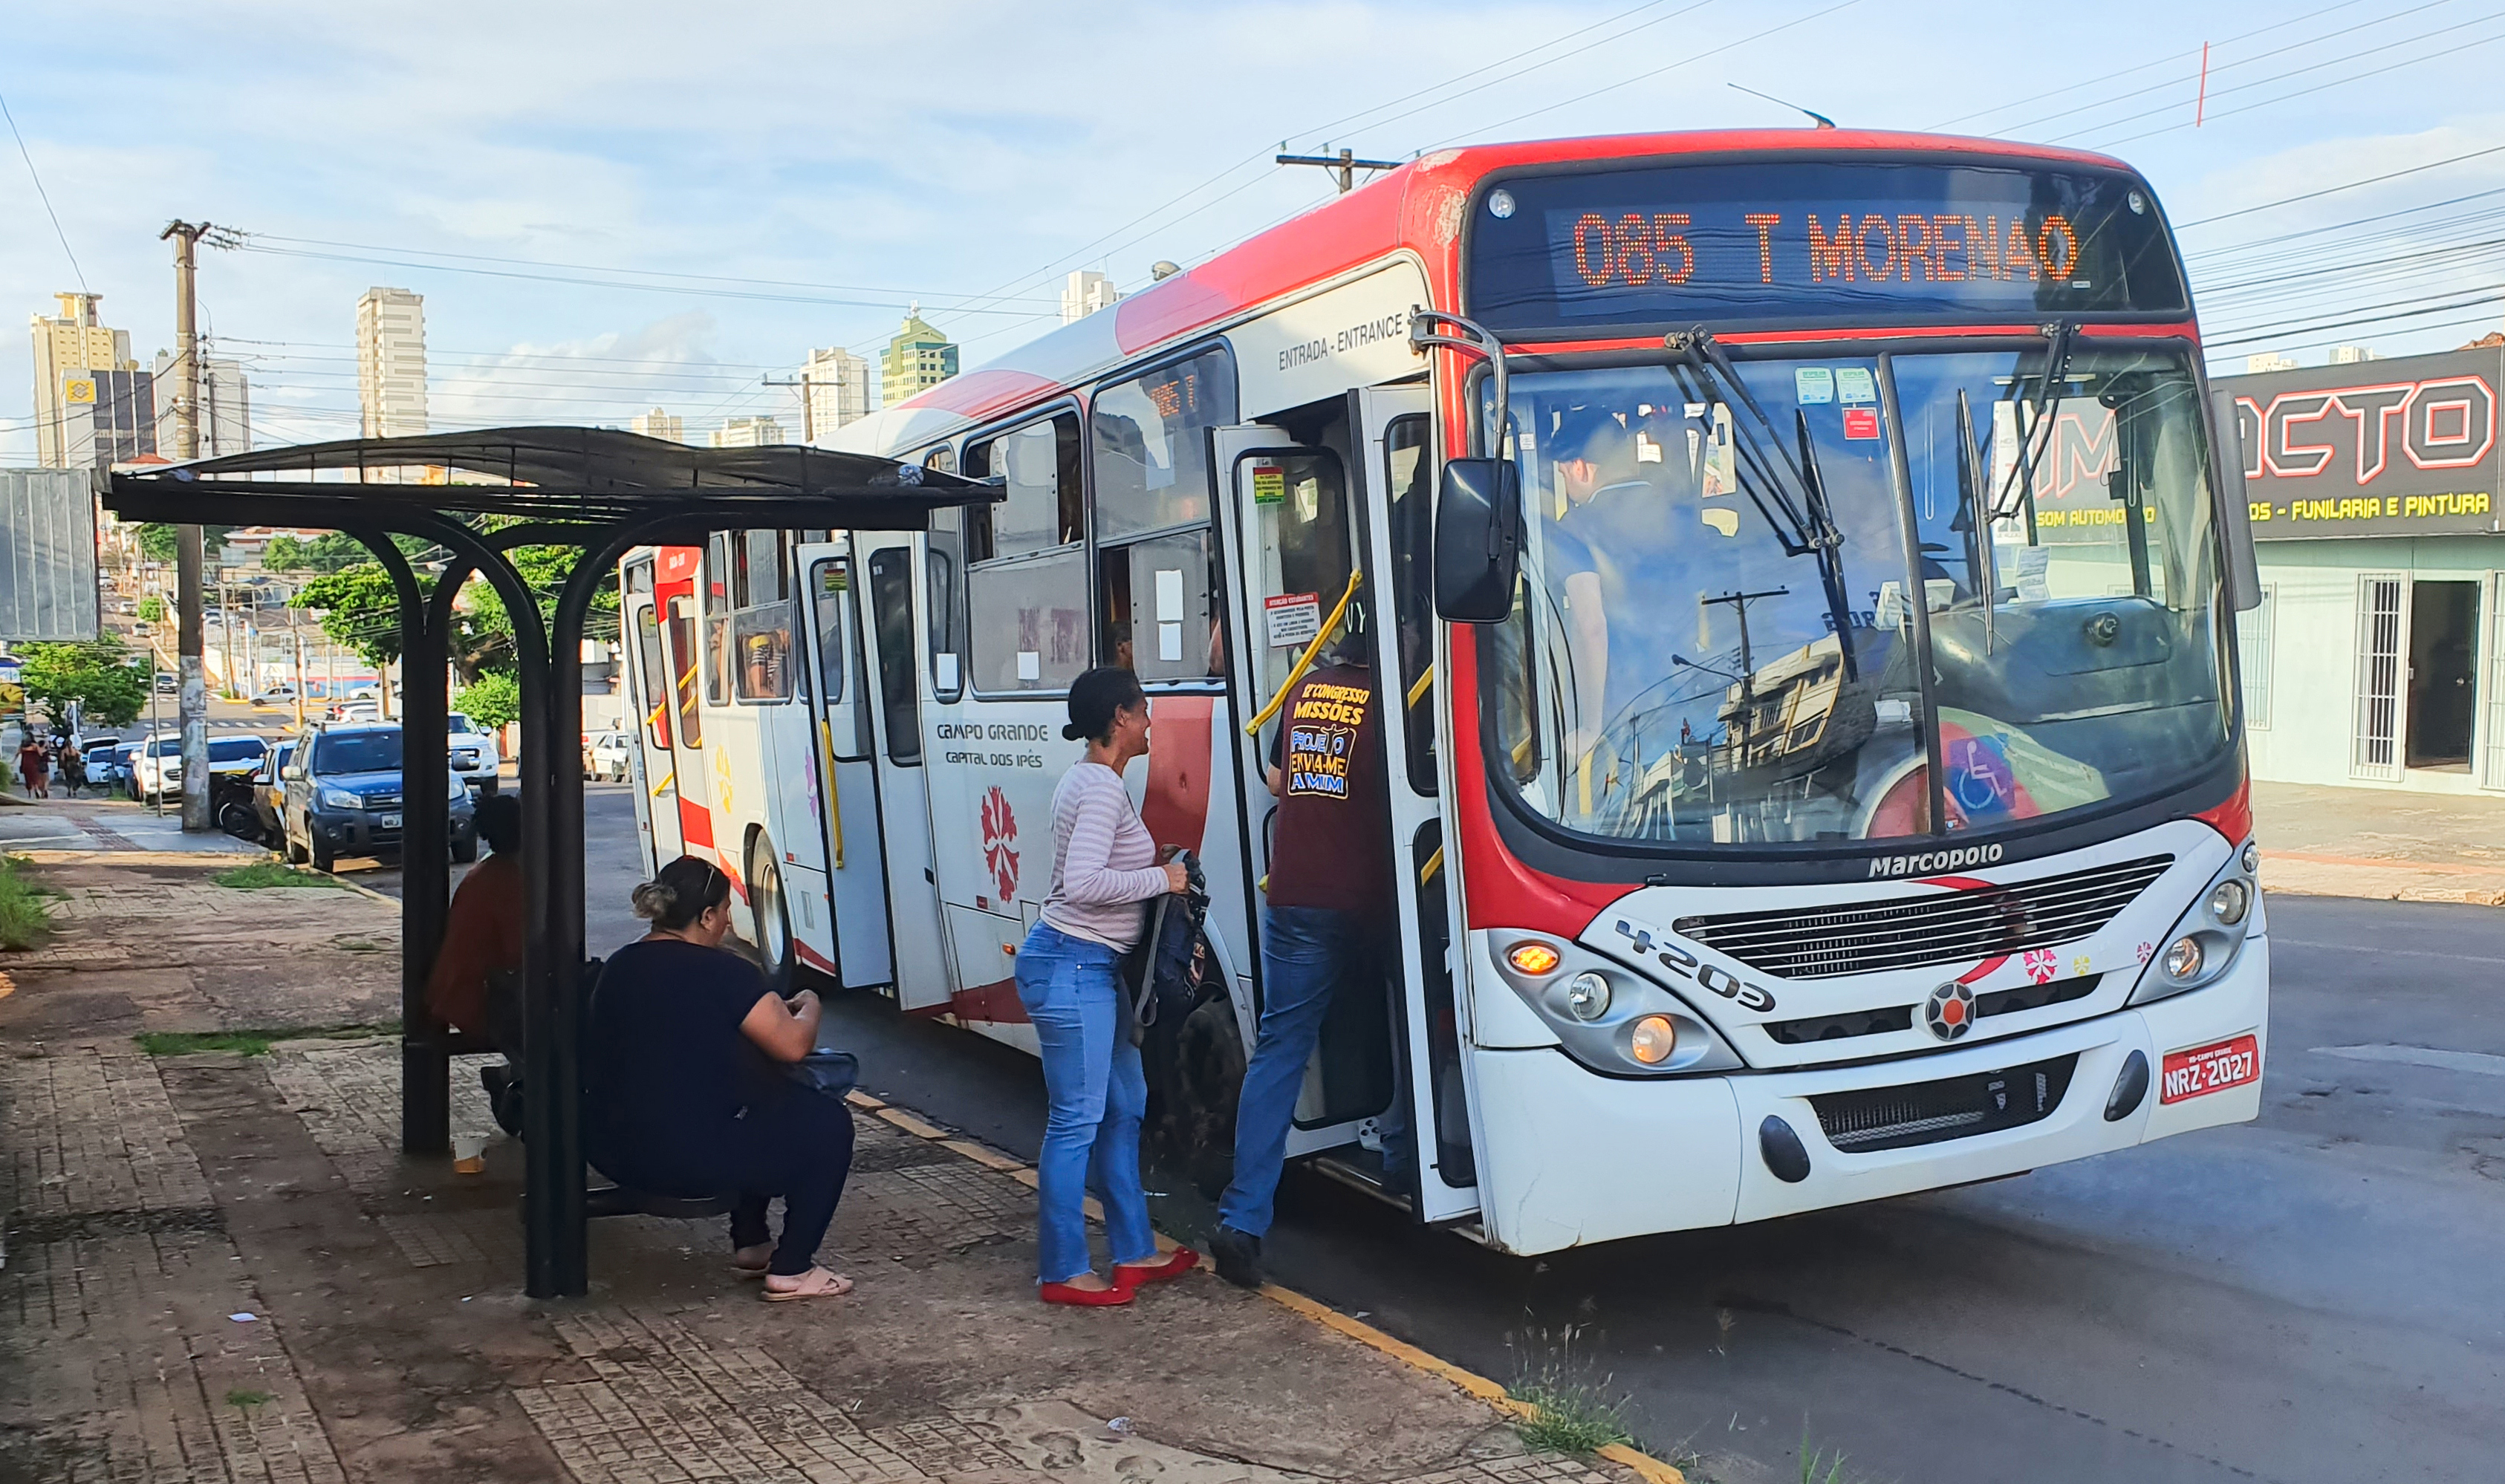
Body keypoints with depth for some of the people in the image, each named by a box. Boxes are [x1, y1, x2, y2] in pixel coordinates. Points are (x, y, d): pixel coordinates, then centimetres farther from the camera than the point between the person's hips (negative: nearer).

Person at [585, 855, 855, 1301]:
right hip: (689, 1159, -9)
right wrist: (808, 1006, 6)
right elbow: (793, 1045, -16)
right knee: (829, 1123, 7)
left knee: (760, 1102, 32)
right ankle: (790, 1271, 7)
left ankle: (750, 1244, 36)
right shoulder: (720, 971, -15)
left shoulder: (619, 967, 9)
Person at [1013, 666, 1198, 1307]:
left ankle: (1134, 1253, 25)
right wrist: (1162, 879, -17)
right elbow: (1083, 882, -28)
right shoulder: (1102, 790, -17)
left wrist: (1159, 876, 8)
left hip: (1091, 967, 11)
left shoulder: (1089, 780, 14)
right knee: (1077, 1120, -3)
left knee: (1124, 1106, 16)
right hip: (1072, 967, -11)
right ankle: (1062, 1273, 6)